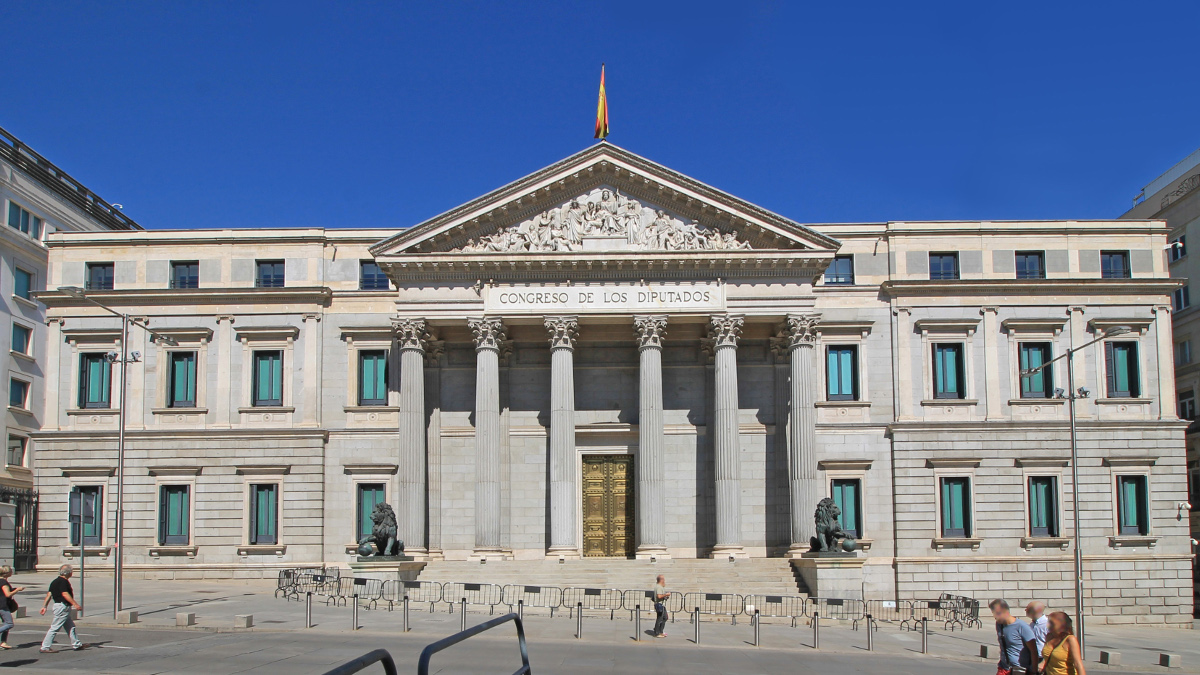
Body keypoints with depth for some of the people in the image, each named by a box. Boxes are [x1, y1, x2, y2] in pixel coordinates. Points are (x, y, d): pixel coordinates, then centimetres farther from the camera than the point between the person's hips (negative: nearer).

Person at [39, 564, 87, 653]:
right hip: (62, 607, -11)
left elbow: (49, 594, 12)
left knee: (70, 626, 15)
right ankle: (45, 647, -3)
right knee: (55, 627, -6)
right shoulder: (63, 581, -15)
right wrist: (76, 604, -27)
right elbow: (65, 594, -24)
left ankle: (76, 644, 21)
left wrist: (44, 606, 12)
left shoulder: (55, 581, 14)